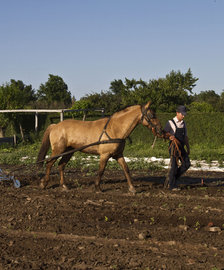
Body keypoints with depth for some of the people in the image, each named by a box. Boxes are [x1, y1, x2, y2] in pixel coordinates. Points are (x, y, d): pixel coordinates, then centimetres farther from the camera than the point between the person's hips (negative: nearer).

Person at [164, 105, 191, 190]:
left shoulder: (183, 124, 10)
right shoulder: (170, 123, -7)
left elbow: (185, 137, 15)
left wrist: (188, 149, 13)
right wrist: (169, 136, -25)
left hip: (181, 147, 6)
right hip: (173, 147, -6)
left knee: (186, 164, -2)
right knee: (174, 165, -4)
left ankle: (171, 178, 12)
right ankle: (172, 185, 7)